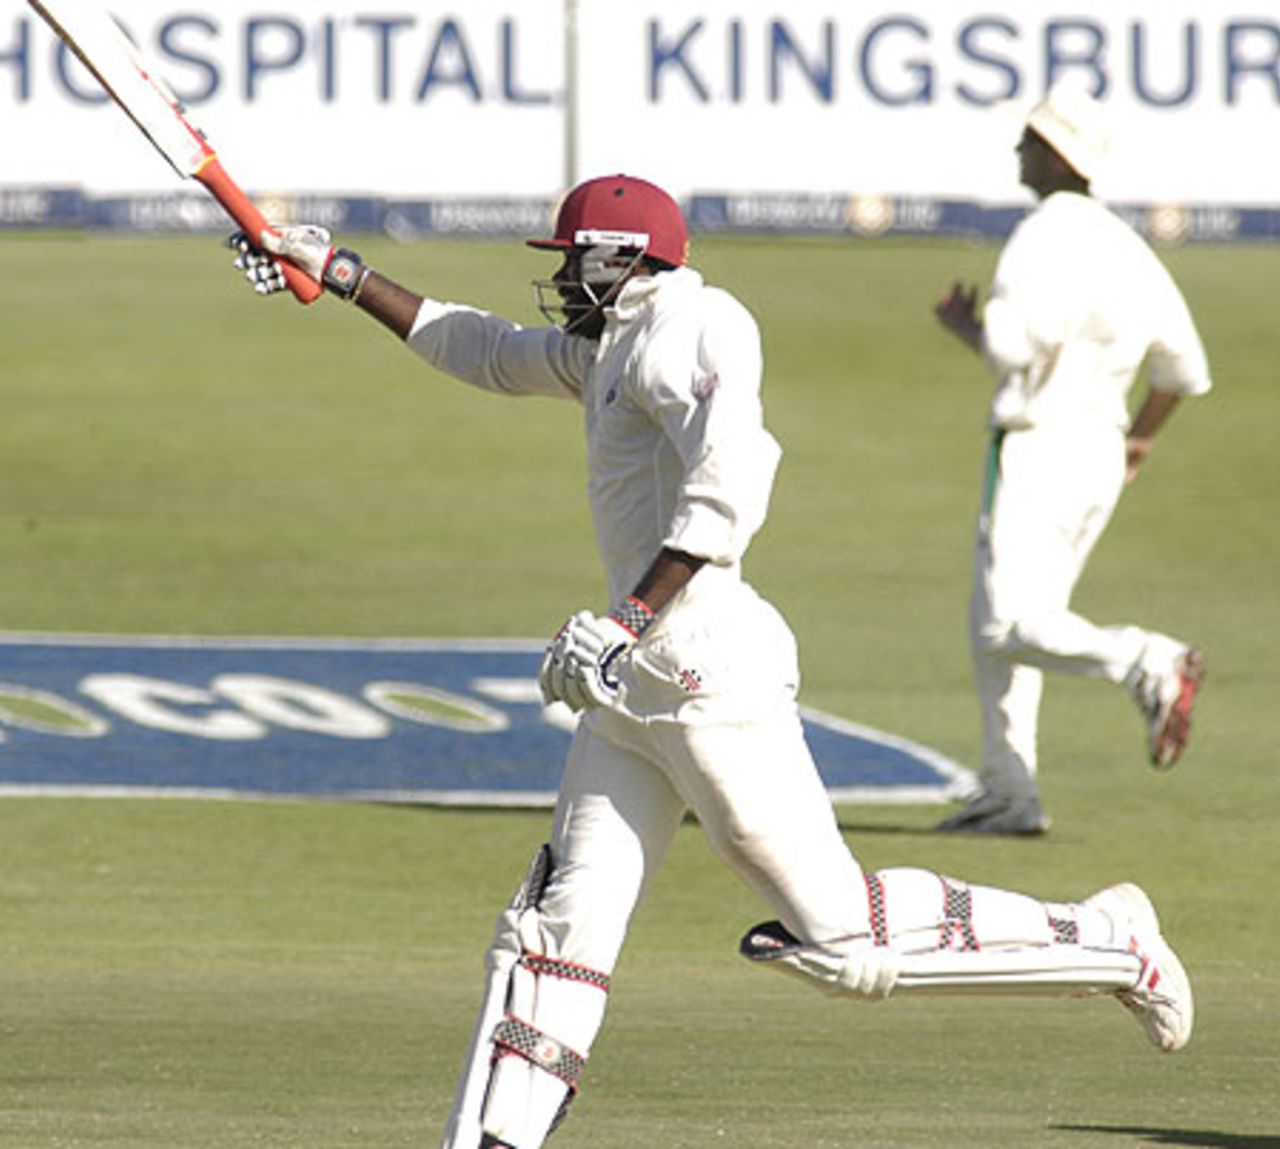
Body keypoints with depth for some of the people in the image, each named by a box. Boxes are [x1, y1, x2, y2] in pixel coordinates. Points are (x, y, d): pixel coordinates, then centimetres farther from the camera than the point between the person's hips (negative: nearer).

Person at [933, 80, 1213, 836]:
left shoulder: (1043, 241, -13)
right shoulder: (1124, 246, 12)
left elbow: (1015, 346, -25)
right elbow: (1186, 367, 14)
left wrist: (964, 327, -4)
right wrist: (1140, 438, 28)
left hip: (1041, 448, -9)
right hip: (1101, 449, 9)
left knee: (1012, 624, -14)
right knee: (998, 624, 15)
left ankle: (1148, 665, -34)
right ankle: (1010, 793, 14)